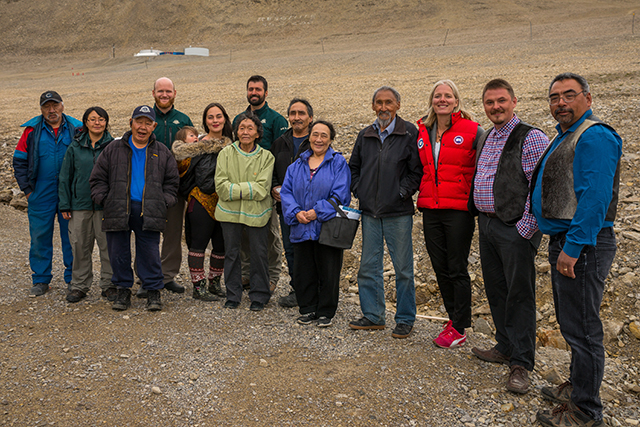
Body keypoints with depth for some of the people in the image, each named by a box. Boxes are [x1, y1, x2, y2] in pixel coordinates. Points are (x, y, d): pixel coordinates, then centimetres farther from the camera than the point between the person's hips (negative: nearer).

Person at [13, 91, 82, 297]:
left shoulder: (76, 129, 2)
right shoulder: (32, 130, 2)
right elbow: (19, 161, 7)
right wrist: (27, 189, 1)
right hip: (41, 195, 1)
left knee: (71, 237, 6)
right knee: (40, 237, 5)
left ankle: (73, 278, 17)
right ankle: (41, 280, 18)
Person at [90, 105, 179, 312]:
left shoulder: (162, 153, 10)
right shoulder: (113, 149, 8)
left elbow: (172, 181, 14)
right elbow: (98, 178, 11)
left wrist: (164, 202, 3)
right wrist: (105, 200, 2)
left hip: (149, 211, 0)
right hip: (118, 210, 1)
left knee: (150, 253, 0)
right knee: (118, 252, 6)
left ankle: (153, 291, 12)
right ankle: (123, 291, 19)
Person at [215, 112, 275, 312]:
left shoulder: (266, 157, -1)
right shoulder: (226, 153, 1)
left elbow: (262, 189, -11)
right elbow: (221, 186, -7)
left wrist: (235, 189, -15)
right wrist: (248, 189, -14)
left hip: (256, 212, -1)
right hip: (230, 212, 1)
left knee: (259, 254, 5)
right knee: (231, 254, 10)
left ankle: (259, 297, 21)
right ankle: (233, 296, 25)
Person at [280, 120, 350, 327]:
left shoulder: (338, 163, -3)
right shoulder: (297, 165, 11)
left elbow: (340, 194, -11)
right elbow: (286, 191, 6)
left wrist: (317, 212, -17)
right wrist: (296, 212, -11)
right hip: (301, 228, 4)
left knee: (328, 272, 4)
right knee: (303, 271, 11)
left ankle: (325, 312, 18)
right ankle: (308, 310, 25)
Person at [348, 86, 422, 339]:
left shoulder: (410, 134, -4)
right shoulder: (365, 136, 10)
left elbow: (417, 171, -6)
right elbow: (353, 167, 20)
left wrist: (402, 193, -12)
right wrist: (358, 191, 7)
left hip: (398, 213, -5)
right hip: (370, 212, 5)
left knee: (403, 268, 3)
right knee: (368, 266, 10)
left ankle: (405, 319, 16)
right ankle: (373, 316, 23)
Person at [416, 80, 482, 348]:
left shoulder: (472, 131, -4)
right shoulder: (422, 132, 10)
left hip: (459, 210, -5)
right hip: (430, 210, 5)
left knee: (457, 269, 0)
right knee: (440, 268, 11)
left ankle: (460, 329, 11)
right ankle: (454, 318, 26)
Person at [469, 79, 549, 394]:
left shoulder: (531, 138, -10)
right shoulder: (485, 139, 15)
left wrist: (525, 229, -18)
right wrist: (480, 218, 16)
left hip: (515, 229, -8)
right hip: (486, 225, 8)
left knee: (519, 295, -2)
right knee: (496, 291, 15)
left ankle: (521, 363, 7)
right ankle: (505, 347, 30)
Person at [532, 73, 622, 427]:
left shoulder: (594, 136, -14)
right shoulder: (565, 137, 19)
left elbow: (595, 197, -24)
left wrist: (573, 246, -26)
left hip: (583, 245, -11)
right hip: (566, 242, 11)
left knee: (581, 328, -3)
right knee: (571, 322, 20)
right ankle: (578, 387, 35)